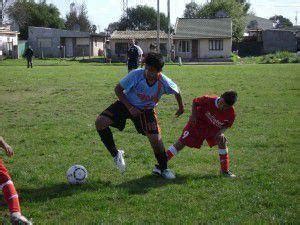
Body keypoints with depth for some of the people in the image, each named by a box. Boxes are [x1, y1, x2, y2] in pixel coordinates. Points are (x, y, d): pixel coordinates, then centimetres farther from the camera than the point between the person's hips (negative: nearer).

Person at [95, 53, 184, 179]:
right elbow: (118, 89, -14)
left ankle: (162, 168, 15)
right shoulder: (136, 75, -27)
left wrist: (181, 108, 14)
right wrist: (130, 107, -22)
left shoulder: (164, 83, -23)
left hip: (146, 110, 0)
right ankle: (116, 154, -3)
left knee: (155, 138, -14)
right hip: (127, 104, 0)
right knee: (100, 122, -21)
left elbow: (177, 91, 1)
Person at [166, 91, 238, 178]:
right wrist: (193, 116, -21)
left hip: (213, 128, 3)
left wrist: (221, 131, -24)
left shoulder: (231, 113, -23)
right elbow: (195, 102, -11)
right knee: (181, 143, -10)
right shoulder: (209, 100, -31)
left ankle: (225, 171, -1)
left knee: (222, 141, -17)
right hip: (198, 124, -3)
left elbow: (227, 125, -4)